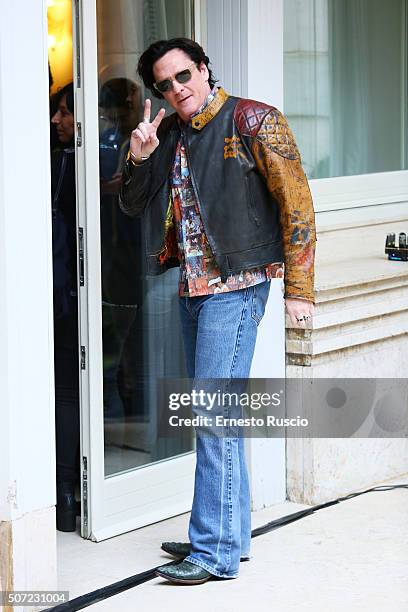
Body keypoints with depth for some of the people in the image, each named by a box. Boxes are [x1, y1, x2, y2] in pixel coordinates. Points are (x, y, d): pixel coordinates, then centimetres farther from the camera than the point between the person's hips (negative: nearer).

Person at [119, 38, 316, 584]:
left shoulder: (253, 122, -7)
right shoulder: (169, 135, 13)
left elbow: (297, 204, -7)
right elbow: (133, 205, 18)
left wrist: (299, 288, -10)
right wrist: (139, 158, -2)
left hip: (236, 286, -7)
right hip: (193, 289, 7)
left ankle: (216, 551, -6)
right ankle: (231, 535, 22)